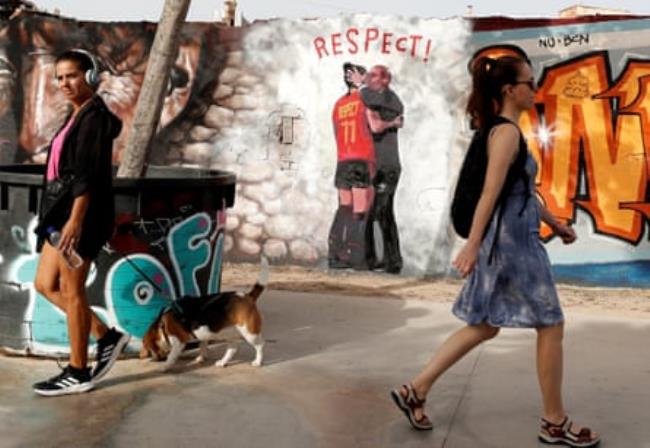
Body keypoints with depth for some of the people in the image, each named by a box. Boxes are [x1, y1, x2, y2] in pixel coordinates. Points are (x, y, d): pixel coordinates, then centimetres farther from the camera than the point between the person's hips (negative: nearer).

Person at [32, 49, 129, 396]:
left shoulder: (94, 117, -12)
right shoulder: (76, 116, 16)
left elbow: (88, 174, -20)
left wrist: (75, 220, -26)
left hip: (79, 212, -10)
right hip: (61, 210, 10)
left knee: (71, 290, -3)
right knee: (45, 284, 13)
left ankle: (78, 373, 8)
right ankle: (107, 336, 19)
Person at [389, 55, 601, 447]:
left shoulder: (505, 131, 16)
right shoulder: (507, 132, -15)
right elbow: (491, 192, -22)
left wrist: (555, 223, 26)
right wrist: (472, 245, -26)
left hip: (512, 239, 10)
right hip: (512, 240, -10)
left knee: (484, 328, 14)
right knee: (551, 326, 2)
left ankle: (415, 390, 15)